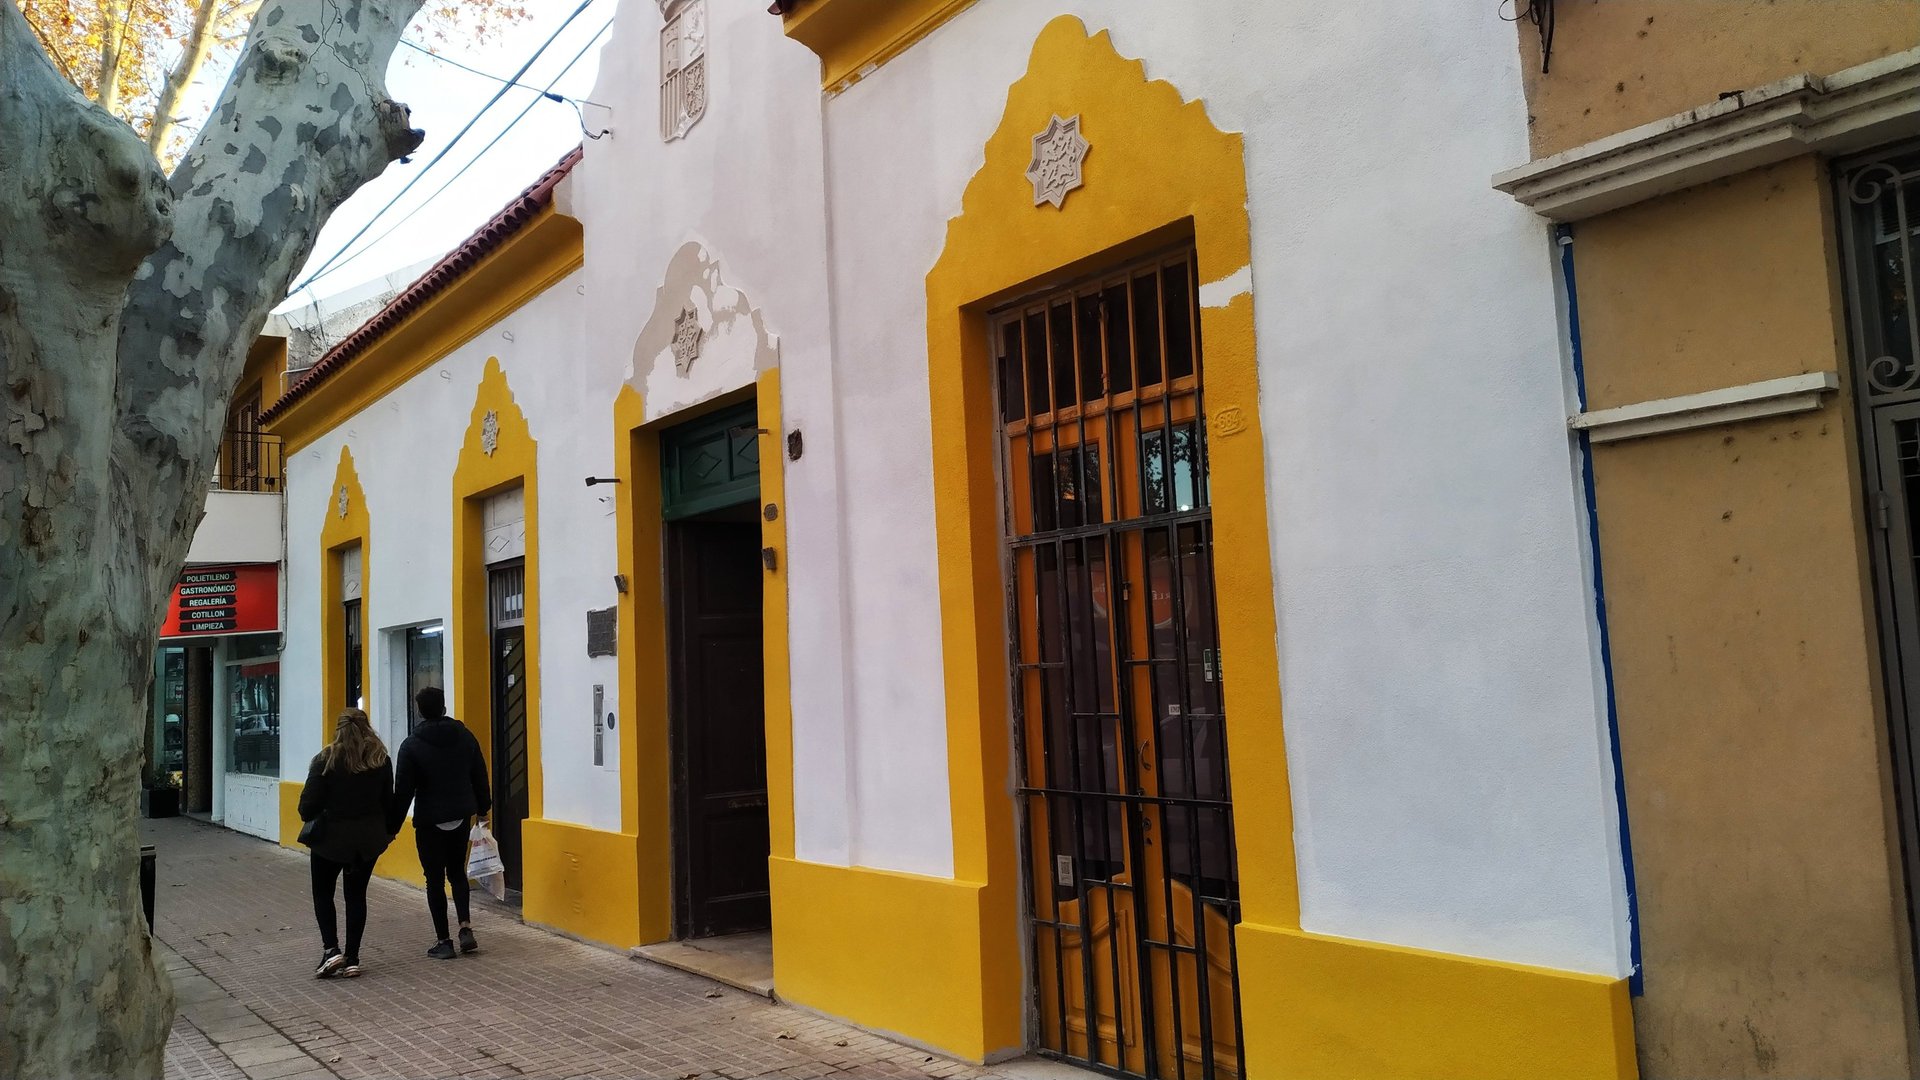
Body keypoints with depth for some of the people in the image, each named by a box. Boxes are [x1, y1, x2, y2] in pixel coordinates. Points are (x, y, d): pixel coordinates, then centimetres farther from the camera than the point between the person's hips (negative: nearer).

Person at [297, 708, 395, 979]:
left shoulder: (326, 760, -12)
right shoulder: (381, 761, -2)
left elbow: (309, 803, -12)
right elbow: (388, 801, 4)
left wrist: (308, 815, 10)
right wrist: (388, 831, 17)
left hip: (331, 837, -3)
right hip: (368, 839, 3)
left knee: (323, 894, 14)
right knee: (356, 895, 10)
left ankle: (331, 949, -1)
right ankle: (352, 959, 9)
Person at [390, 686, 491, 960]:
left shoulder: (412, 745, -10)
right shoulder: (465, 736, 2)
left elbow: (403, 791, -10)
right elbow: (480, 777, 9)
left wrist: (392, 826, -2)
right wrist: (483, 807, 22)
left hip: (430, 821, -4)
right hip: (461, 816, 4)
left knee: (435, 880, 5)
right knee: (457, 872, 19)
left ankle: (443, 941, 6)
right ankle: (466, 927, 3)